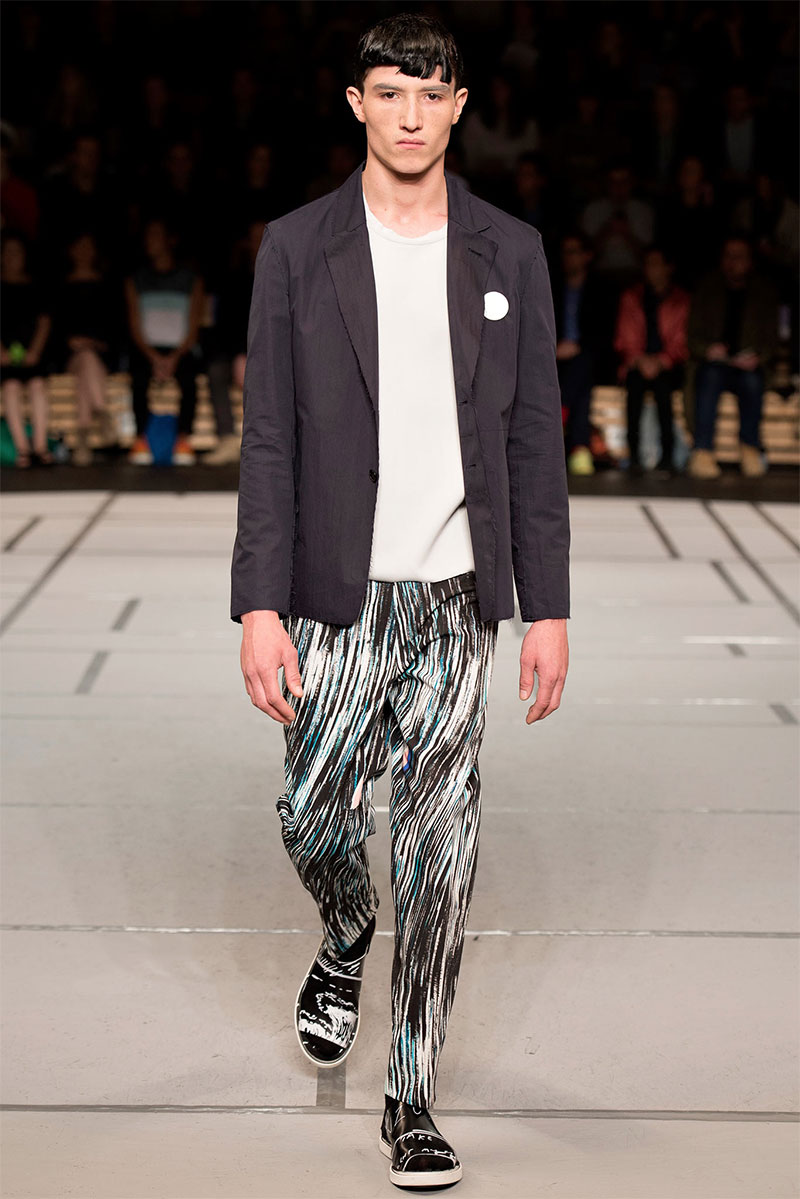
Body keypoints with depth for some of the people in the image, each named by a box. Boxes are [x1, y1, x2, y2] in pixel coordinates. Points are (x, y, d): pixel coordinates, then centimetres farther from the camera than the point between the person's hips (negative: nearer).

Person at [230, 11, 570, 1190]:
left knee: (441, 855, 1)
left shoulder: (509, 251, 6)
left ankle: (411, 1097, 13)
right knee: (314, 819, 3)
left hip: (458, 602, 1)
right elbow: (268, 440, -1)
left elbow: (535, 440, 6)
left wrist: (547, 606, 2)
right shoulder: (298, 248, 1)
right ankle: (348, 937, 40)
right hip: (340, 595, 0)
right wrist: (260, 605, -8)